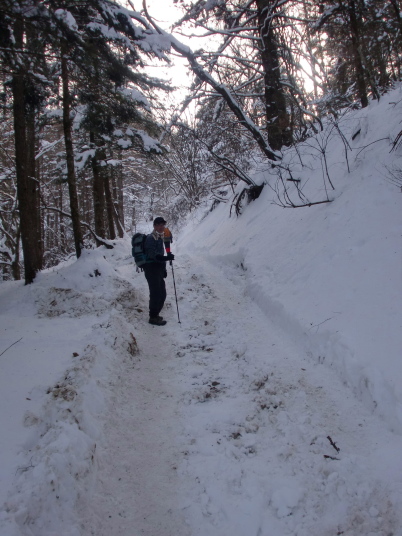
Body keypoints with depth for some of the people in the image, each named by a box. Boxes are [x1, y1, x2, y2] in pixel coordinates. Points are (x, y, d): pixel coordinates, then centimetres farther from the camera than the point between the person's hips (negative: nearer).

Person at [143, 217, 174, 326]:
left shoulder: (160, 238, 17)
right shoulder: (150, 238, -12)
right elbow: (153, 255, -23)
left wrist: (163, 269, 21)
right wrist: (166, 258, -34)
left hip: (158, 269, 9)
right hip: (151, 269, -9)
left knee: (162, 294, 12)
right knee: (156, 294, -7)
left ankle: (155, 315, 26)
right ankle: (153, 317, 5)